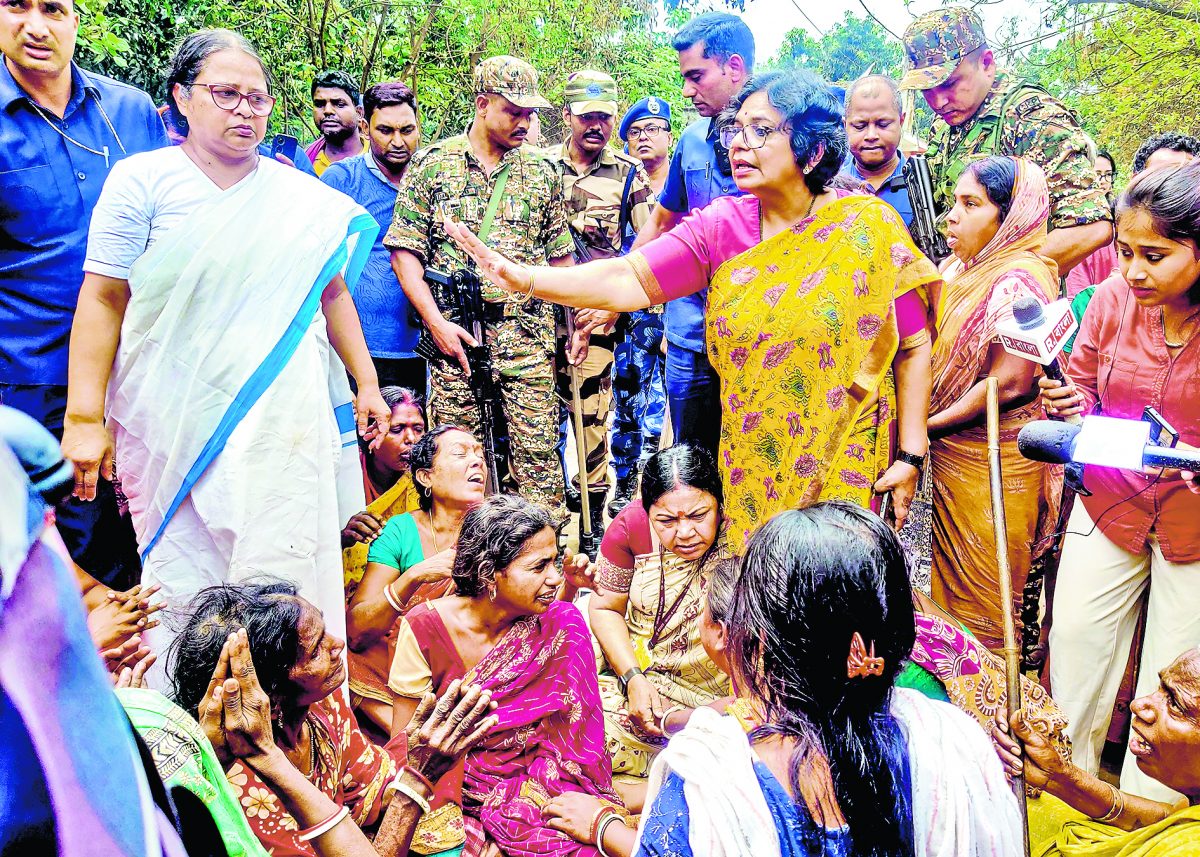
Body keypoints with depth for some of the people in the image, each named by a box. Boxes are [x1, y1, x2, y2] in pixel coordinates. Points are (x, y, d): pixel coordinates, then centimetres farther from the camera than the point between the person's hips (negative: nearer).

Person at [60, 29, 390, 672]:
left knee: (287, 581, 0)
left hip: (284, 415, 2)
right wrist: (84, 418, -7)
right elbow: (103, 300, -1)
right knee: (182, 582, 1)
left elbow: (331, 290, 19)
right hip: (176, 419, -2)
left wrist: (367, 385, 16)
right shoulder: (143, 179, 3)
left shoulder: (299, 193, 13)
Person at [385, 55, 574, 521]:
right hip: (455, 331, -1)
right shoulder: (432, 164, 4)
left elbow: (560, 255, 16)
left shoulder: (542, 172, 11)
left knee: (538, 451, -2)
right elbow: (405, 251, 1)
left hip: (529, 331, 1)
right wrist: (436, 322, -8)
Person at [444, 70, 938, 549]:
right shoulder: (720, 225, -1)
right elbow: (629, 280, -12)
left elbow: (913, 347, -4)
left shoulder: (869, 228, -7)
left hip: (843, 470, -2)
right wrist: (524, 278, -25)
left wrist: (910, 453, -7)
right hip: (749, 470, 2)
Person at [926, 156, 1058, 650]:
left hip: (993, 464, -8)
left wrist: (925, 426, -17)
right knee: (952, 585, 18)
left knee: (982, 599, 6)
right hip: (949, 458, 8)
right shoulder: (958, 271, 9)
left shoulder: (1018, 280, -17)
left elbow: (1011, 384, -24)